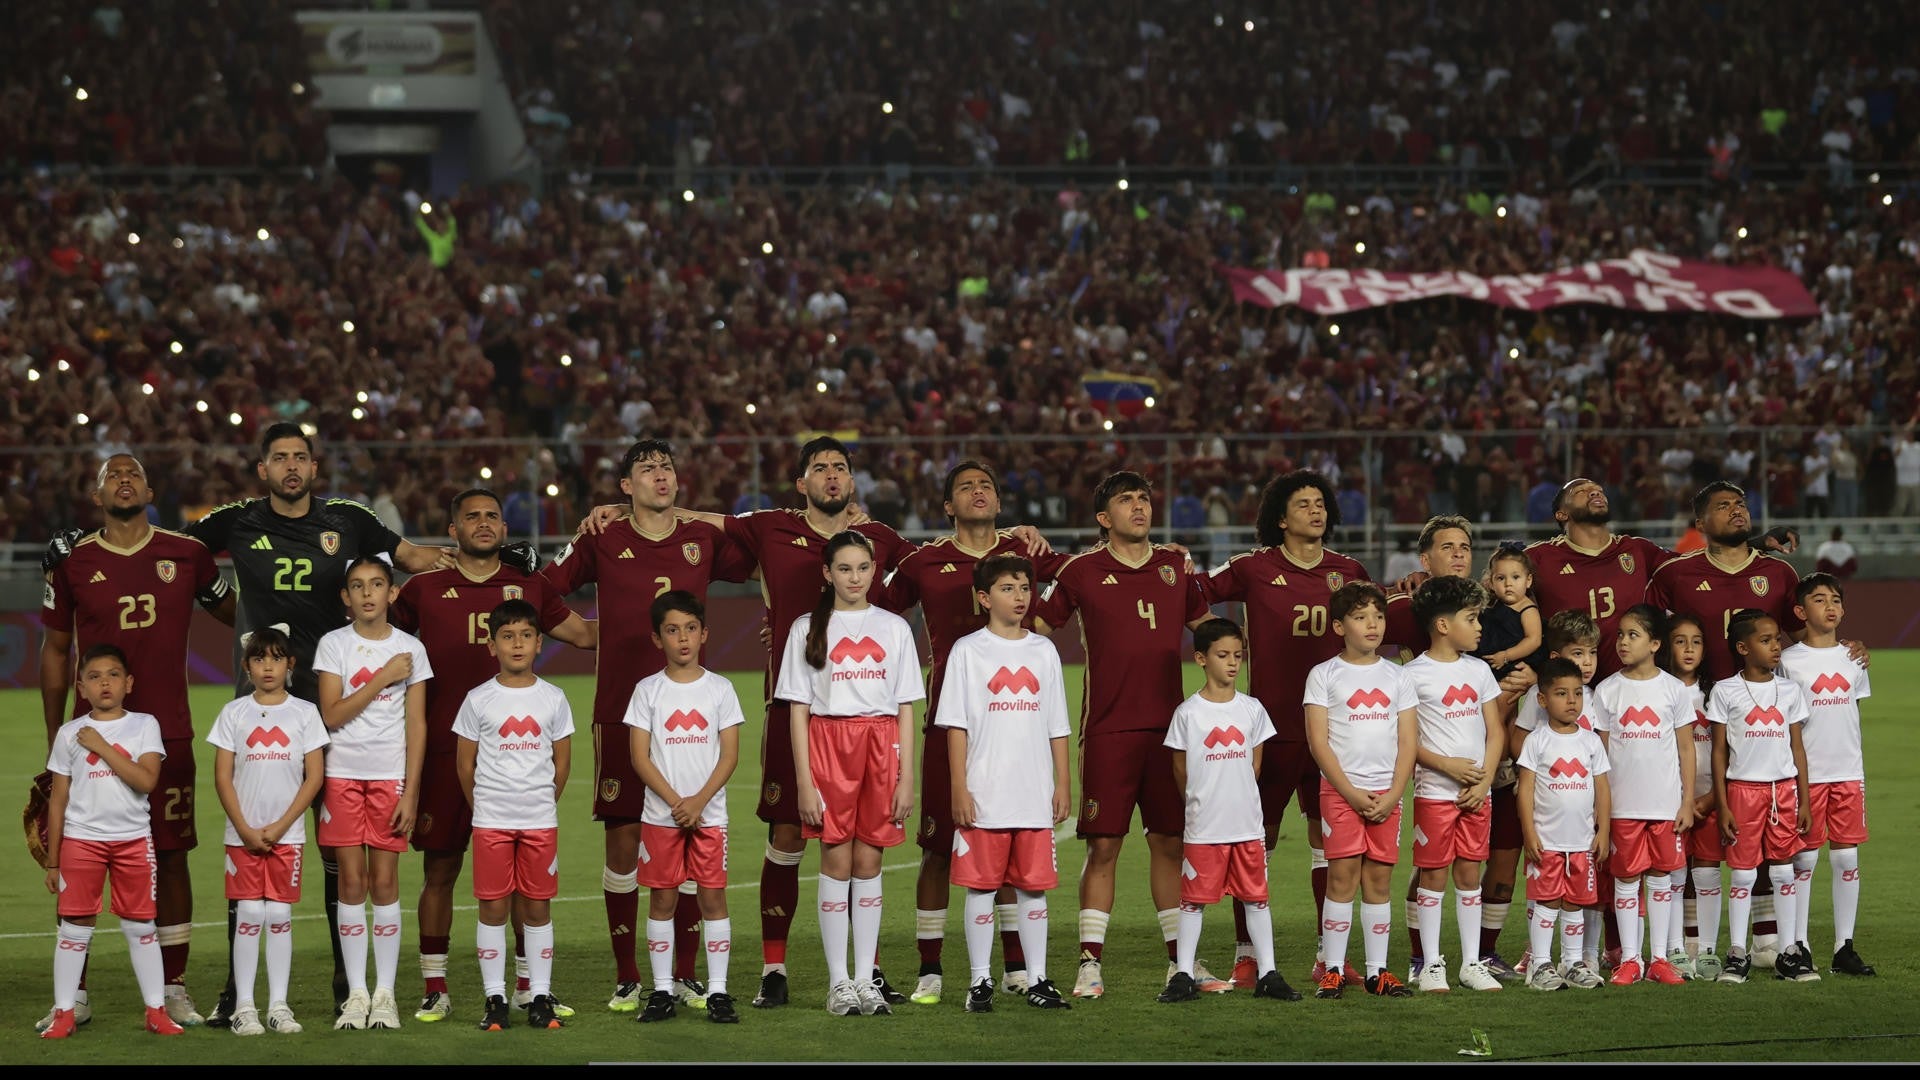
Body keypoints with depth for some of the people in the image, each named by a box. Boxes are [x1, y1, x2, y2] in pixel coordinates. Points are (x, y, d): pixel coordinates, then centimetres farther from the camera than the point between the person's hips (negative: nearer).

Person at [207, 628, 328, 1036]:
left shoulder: (304, 713, 3)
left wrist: (280, 826, -8)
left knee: (279, 915, 2)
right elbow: (223, 776, 2)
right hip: (243, 834, 0)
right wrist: (245, 829, -8)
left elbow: (315, 776, -1)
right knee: (249, 915, -2)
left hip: (287, 834, 0)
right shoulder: (234, 713, 4)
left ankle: (279, 1005, 6)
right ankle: (243, 1006, 1)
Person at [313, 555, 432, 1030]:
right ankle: (356, 993, 6)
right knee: (351, 881, 1)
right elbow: (332, 715, -9)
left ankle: (385, 992, 6)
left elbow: (416, 725, 1)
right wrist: (383, 678, -13)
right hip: (343, 775, 0)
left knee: (384, 879, 0)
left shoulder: (410, 648, 2)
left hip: (391, 776, 0)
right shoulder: (334, 645, 1)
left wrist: (410, 793, -5)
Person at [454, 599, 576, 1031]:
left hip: (541, 821, 1)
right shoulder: (478, 700, -1)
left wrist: (542, 803, 9)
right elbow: (465, 764, 5)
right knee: (493, 908, 1)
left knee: (538, 908, 4)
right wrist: (485, 807, 8)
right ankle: (495, 1000, 7)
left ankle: (541, 998, 10)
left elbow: (562, 762, 9)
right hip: (491, 821, -1)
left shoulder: (553, 698, 2)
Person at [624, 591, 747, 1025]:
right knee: (662, 900, 4)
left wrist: (699, 801, -13)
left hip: (709, 814, 0)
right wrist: (675, 801, -13)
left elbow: (730, 754, -1)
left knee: (713, 898, 0)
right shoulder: (648, 690, 2)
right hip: (660, 815, 0)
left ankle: (718, 992, 4)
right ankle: (662, 992, 10)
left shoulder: (719, 688, 2)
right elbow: (640, 756, -2)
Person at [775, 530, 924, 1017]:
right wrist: (804, 780, -6)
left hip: (881, 747, 2)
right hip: (828, 744, -2)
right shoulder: (808, 628, 5)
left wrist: (906, 777, 1)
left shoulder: (894, 628, 9)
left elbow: (906, 709, 9)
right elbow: (798, 710, 2)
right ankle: (838, 981, 3)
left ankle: (865, 979, 8)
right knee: (837, 863, -3)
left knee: (868, 863, 3)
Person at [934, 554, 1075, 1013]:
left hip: (1035, 795, 3)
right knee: (981, 887, 1)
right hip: (983, 795, -3)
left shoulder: (1043, 651, 11)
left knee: (1033, 886, 6)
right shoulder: (968, 651, 1)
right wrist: (958, 788, -8)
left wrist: (1063, 783, 8)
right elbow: (956, 725, -2)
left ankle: (1037, 979, 13)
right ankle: (980, 982, 7)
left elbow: (1057, 726, 13)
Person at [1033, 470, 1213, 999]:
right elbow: (1033, 626, 5)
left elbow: (1204, 624, 24)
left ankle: (1181, 960, 14)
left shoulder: (1175, 565, 10)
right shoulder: (1081, 570, 0)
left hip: (1168, 726, 3)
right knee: (1103, 846, -3)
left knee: (1170, 844, 7)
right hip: (1107, 730, -3)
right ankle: (1090, 963, 1)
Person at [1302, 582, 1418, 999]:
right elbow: (1318, 741, -4)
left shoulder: (1395, 677, 10)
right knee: (1342, 875, -7)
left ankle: (1377, 970, 8)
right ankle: (1332, 969, -3)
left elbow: (1408, 742, 7)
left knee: (1379, 878, 4)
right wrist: (1351, 793, -12)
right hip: (1340, 790, -3)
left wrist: (1393, 796, -6)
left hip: (1386, 794, 3)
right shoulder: (1324, 675, 1)